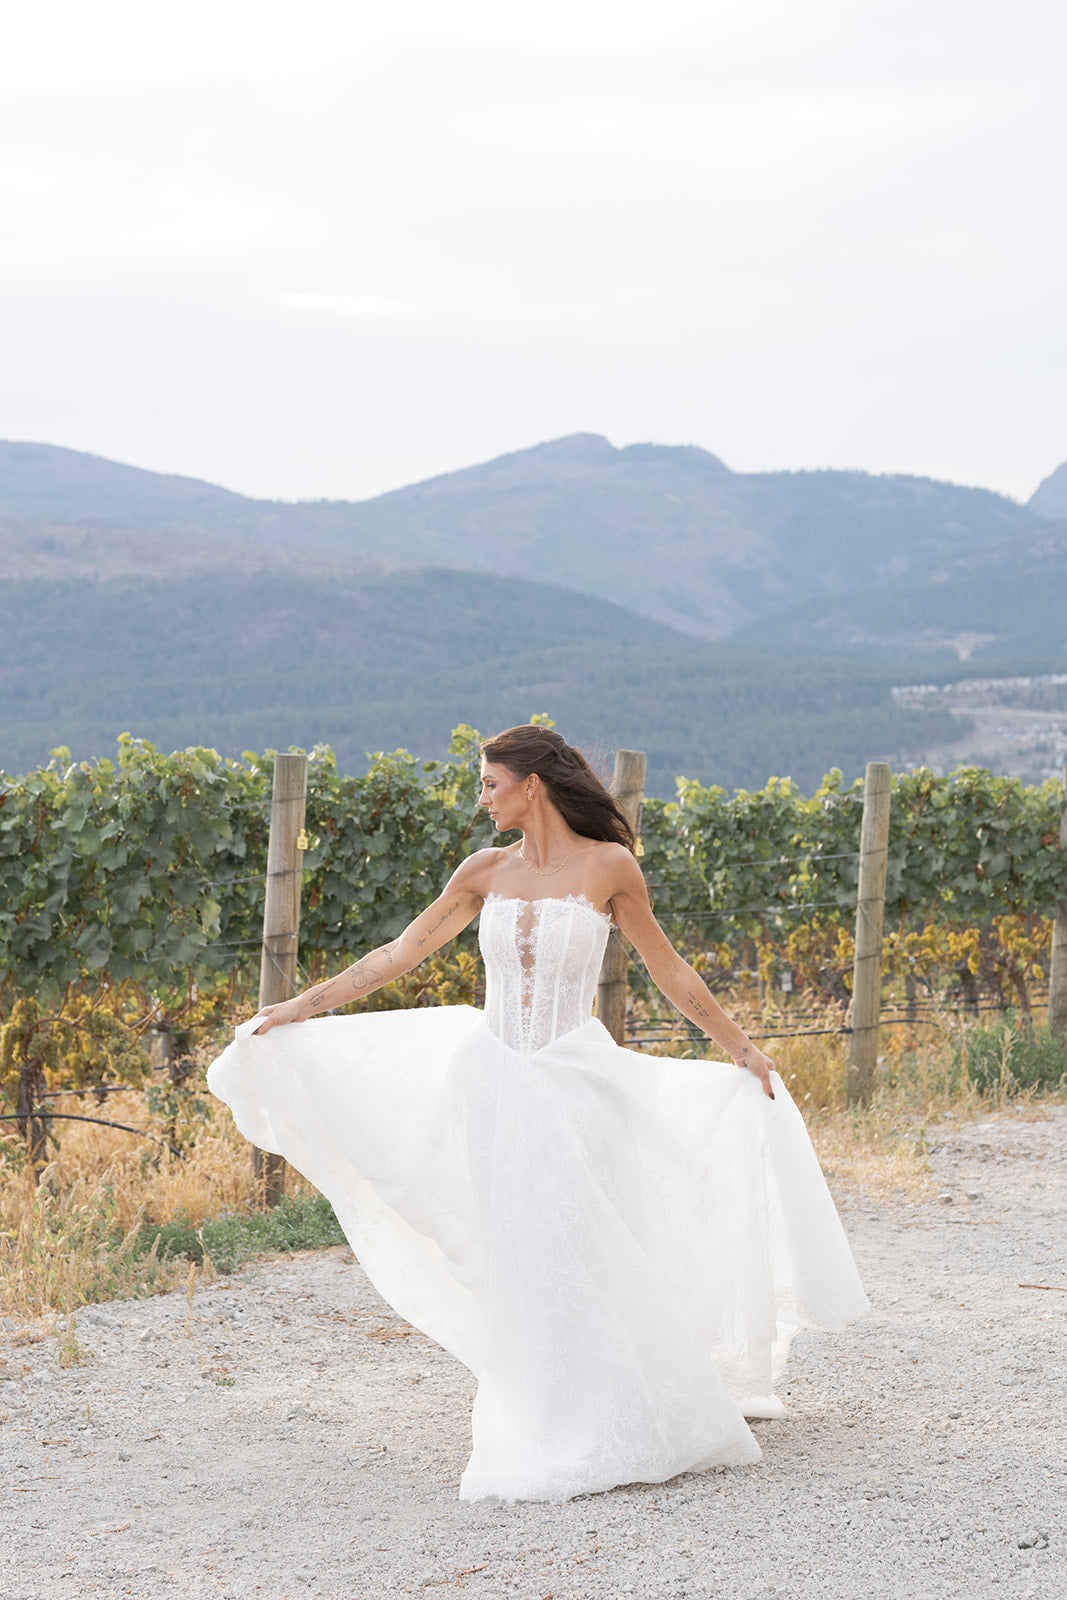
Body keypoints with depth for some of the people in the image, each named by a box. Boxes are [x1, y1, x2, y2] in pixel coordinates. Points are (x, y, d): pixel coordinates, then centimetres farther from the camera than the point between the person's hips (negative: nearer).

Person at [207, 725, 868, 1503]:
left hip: (573, 1082, -4)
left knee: (579, 1255, -5)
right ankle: (537, 1430, 17)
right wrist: (301, 1006, 9)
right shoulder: (487, 871, 6)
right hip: (498, 1082, 4)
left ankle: (607, 1428, 7)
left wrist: (742, 1049, 8)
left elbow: (671, 972, 5)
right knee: (516, 1261, 6)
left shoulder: (608, 867, -5)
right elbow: (399, 955, 11)